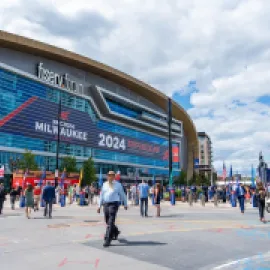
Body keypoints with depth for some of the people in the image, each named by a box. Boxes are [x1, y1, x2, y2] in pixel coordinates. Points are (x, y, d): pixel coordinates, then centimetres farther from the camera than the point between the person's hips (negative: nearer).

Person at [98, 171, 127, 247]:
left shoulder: (118, 185, 1)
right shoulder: (104, 184, 10)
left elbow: (122, 195, 9)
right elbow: (101, 195, 14)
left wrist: (125, 204, 14)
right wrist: (99, 206, 11)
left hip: (114, 204, -5)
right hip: (106, 204, 5)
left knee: (111, 222, -12)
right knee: (107, 222, 14)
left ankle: (107, 240, -8)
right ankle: (116, 232, 42)